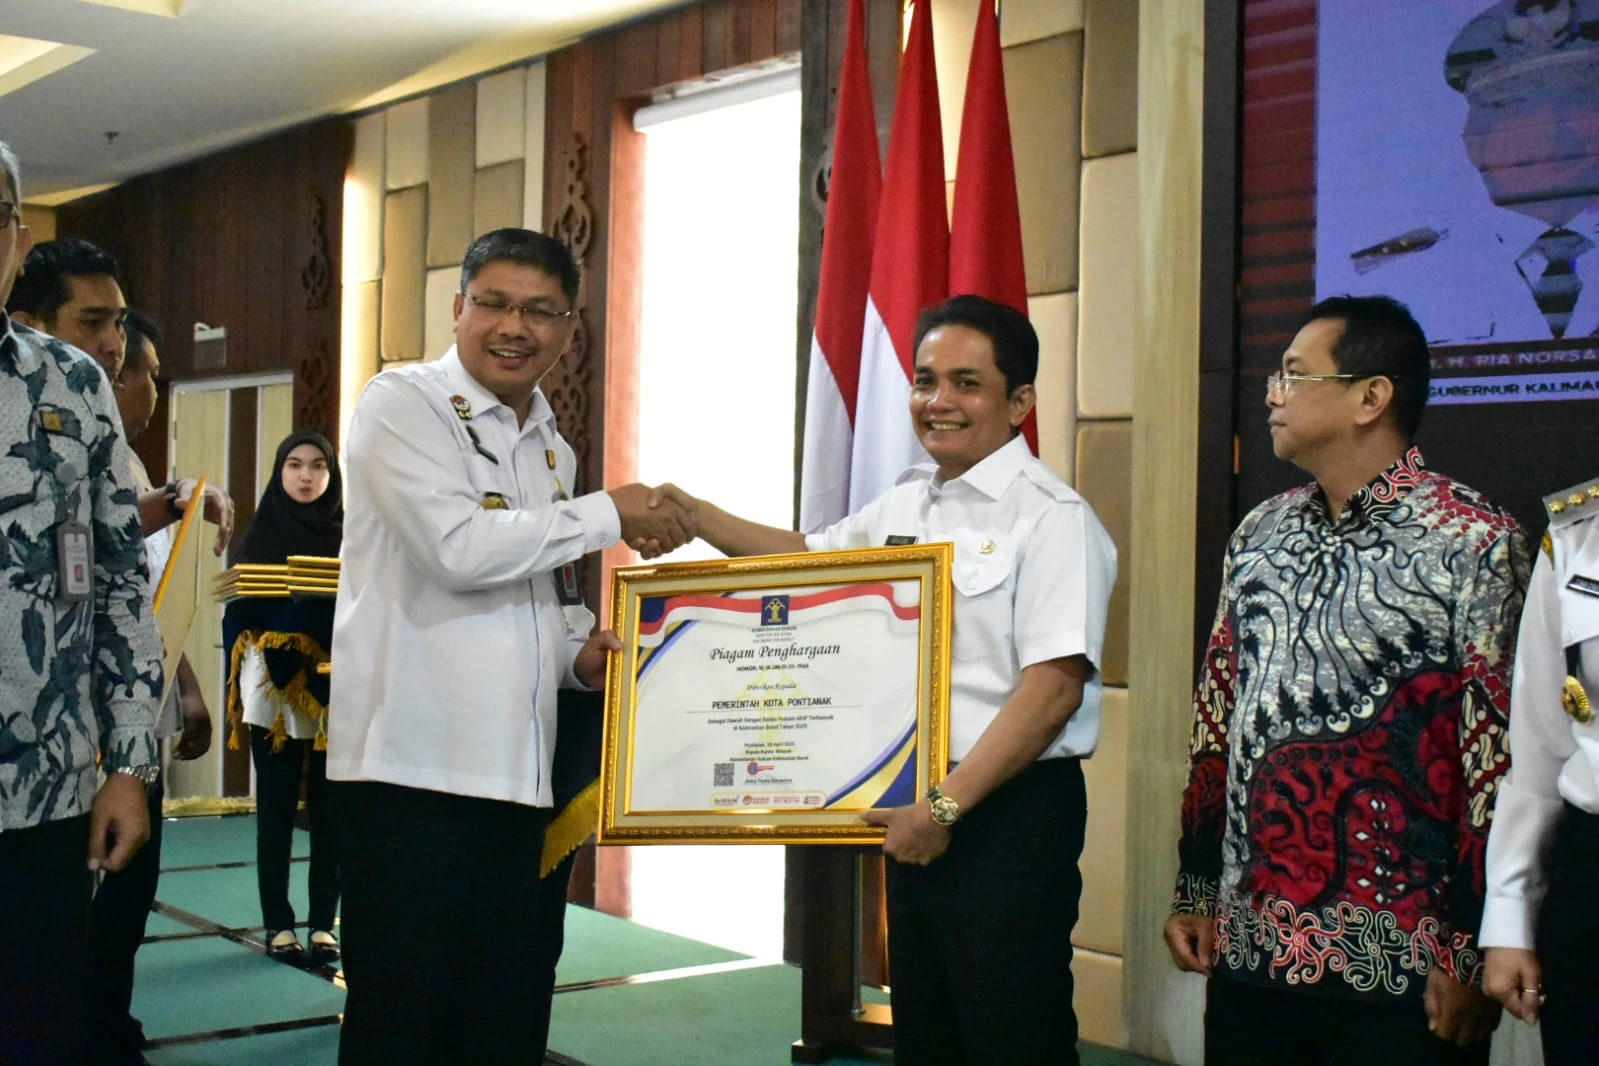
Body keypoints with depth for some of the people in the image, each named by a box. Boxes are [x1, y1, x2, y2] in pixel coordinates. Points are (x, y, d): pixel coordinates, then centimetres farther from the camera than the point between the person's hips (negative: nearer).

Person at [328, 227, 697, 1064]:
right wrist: (608, 516, -10)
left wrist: (577, 653, 4)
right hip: (411, 766, -7)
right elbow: (458, 548, -19)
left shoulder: (552, 449, 18)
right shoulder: (403, 404, -4)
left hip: (513, 771, 7)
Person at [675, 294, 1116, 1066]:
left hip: (1012, 810, -8)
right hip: (917, 805, 8)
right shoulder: (905, 505, 9)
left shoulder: (1051, 517, -15)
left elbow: (1054, 687, -20)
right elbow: (812, 555, 27)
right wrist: (695, 517, 14)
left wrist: (948, 805, -20)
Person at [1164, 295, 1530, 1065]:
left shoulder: (1472, 544, -9)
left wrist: (1474, 950, -11)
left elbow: (1498, 756, -11)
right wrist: (1194, 891, 12)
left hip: (1400, 966, -5)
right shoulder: (1258, 535, 9)